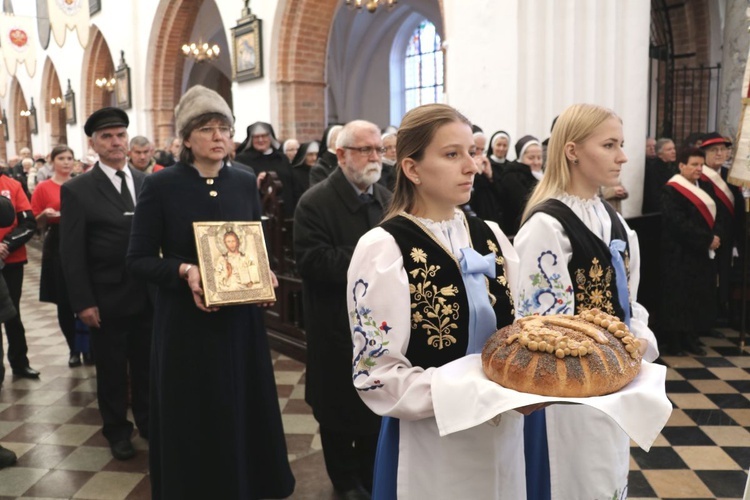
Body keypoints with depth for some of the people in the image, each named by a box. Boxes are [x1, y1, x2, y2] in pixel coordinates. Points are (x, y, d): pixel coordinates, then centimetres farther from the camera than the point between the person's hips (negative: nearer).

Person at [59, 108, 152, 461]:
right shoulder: (77, 190, -6)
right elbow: (71, 253, -8)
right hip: (107, 298, -3)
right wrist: (83, 302, -12)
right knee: (112, 369, 12)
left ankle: (148, 421, 34)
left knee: (147, 365, 15)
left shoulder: (147, 183, 4)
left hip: (147, 294, 3)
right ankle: (117, 430, 29)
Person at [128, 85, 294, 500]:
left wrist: (263, 274, -8)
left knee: (244, 412, 13)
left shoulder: (245, 183, 4)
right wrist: (184, 271, -22)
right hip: (185, 323, -3)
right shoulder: (160, 185, -8)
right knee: (192, 422, 8)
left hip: (240, 320, 4)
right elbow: (138, 258, -6)